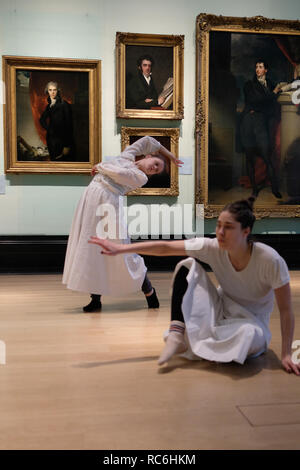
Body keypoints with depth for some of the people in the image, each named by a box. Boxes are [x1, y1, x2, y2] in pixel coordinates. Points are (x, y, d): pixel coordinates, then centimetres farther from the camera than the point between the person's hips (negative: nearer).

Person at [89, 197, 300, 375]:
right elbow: (165, 248, -18)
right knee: (188, 265, -18)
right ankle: (177, 334, -22)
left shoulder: (270, 260, -28)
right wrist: (121, 249, -23)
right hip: (221, 310, 2)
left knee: (249, 335, -40)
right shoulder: (213, 247, -20)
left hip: (252, 320, -2)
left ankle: (190, 343, -15)